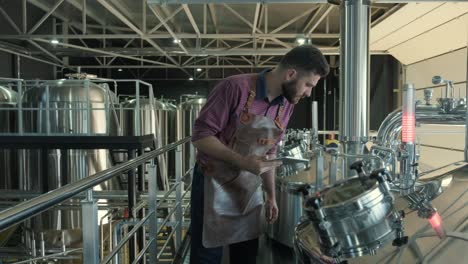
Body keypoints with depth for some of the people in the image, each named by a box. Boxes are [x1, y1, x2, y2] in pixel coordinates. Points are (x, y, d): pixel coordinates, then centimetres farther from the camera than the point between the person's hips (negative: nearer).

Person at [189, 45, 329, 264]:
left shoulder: (287, 105, 2)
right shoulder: (236, 87, -20)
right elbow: (200, 135, -20)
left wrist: (271, 195, 11)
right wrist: (242, 161, -31)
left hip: (250, 188, 6)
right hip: (214, 184, -6)